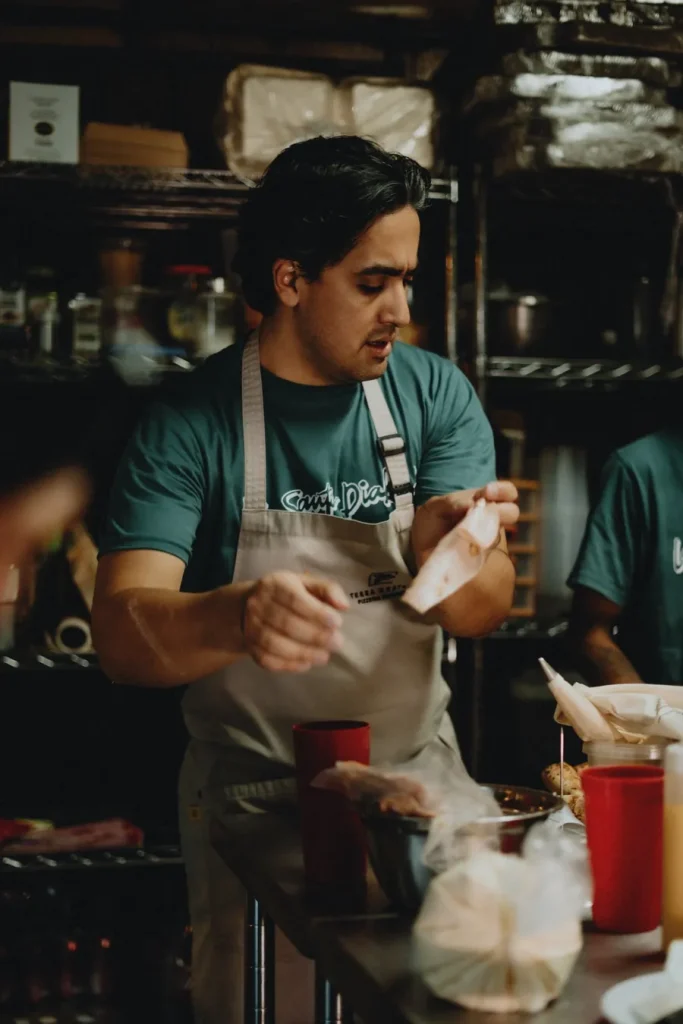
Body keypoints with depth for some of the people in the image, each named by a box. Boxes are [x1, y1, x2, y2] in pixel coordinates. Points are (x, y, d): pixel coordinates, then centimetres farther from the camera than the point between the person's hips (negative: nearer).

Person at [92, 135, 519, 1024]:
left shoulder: (436, 394, -3)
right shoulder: (190, 423, -13)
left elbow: (485, 611, -9)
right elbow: (122, 635, -22)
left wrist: (448, 547, -32)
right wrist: (239, 616, -43)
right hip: (252, 805, -3)